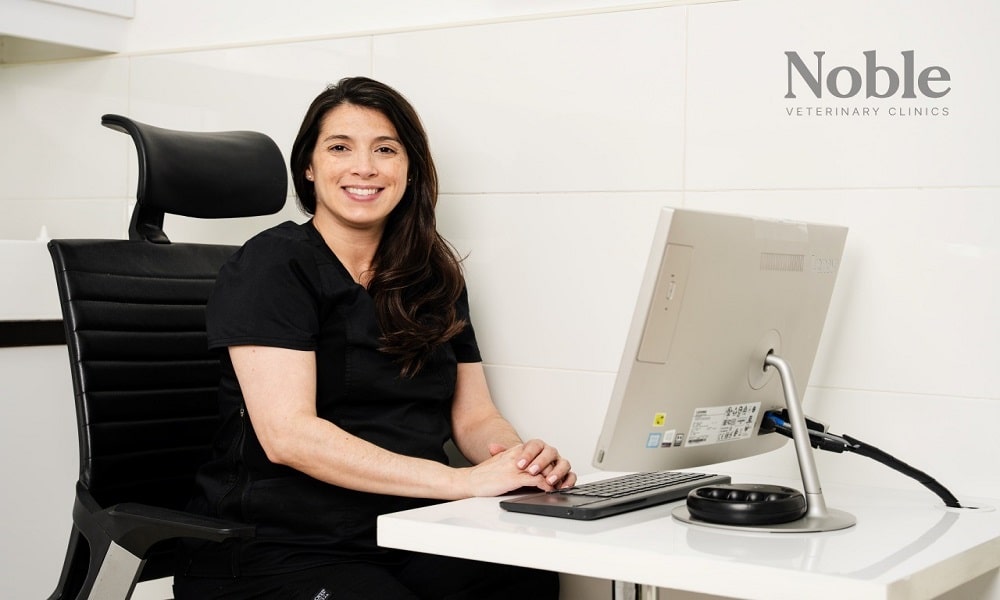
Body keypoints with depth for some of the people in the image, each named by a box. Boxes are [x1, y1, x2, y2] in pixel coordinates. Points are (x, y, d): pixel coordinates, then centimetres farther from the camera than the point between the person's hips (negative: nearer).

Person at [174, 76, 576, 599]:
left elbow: (473, 416, 13)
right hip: (278, 550, -5)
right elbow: (287, 434, -17)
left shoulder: (434, 276, 14)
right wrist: (462, 481, -23)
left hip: (407, 541, 5)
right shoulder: (271, 266, -5)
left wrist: (521, 458, -12)